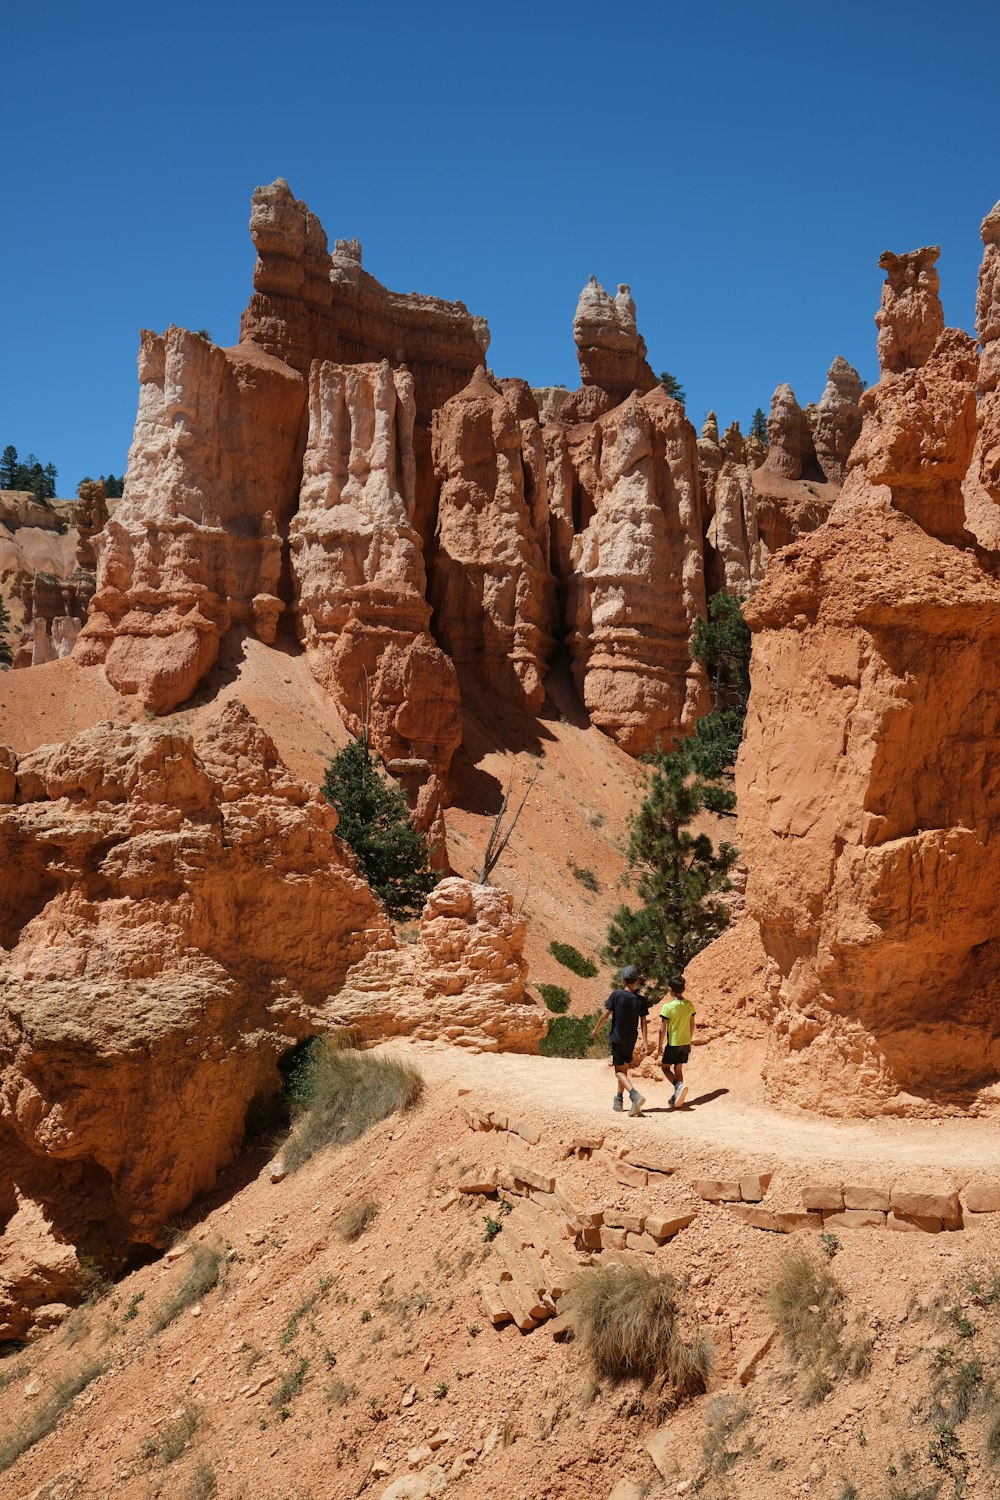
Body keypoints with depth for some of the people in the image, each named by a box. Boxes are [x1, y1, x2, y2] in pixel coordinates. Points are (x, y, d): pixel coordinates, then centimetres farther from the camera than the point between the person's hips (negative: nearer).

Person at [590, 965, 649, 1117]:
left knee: (619, 1071, -2)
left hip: (618, 1038, -4)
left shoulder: (616, 995, -12)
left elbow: (605, 1014, -11)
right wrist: (645, 1042, -3)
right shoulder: (641, 1000, -3)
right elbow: (643, 1022, -4)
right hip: (631, 1040, 4)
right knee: (624, 1069, 19)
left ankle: (635, 1095, -26)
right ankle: (619, 1101, 26)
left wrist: (595, 1030, 4)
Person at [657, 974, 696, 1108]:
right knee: (678, 1069, 14)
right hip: (685, 1043, 5)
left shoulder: (667, 1006, -17)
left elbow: (663, 1029, -13)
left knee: (666, 1068, 8)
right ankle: (677, 1097, 14)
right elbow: (692, 1025, 8)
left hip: (673, 1043, -5)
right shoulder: (689, 1005, -1)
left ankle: (679, 1085, -16)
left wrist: (660, 1045, -2)